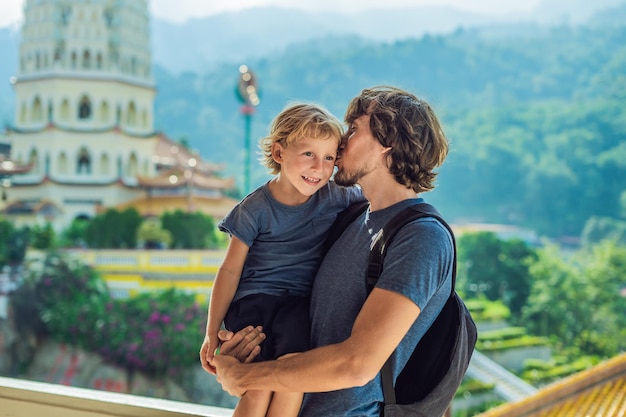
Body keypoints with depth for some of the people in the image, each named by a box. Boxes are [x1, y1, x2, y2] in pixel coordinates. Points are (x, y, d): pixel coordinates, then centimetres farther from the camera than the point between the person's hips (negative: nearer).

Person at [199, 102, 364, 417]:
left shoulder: (337, 197, 0)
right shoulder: (255, 209, -5)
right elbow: (230, 271, 1)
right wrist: (212, 333, 2)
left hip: (300, 303, 2)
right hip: (253, 301, -2)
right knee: (258, 390, -23)